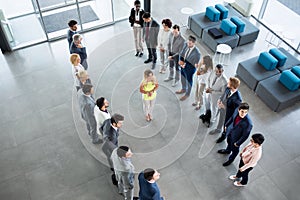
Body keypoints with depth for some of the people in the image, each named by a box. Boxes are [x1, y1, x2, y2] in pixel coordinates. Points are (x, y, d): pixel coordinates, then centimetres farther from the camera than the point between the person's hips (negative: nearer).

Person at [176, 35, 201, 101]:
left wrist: (185, 65, -21)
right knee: (183, 78, 29)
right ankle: (183, 89, 58)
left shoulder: (197, 53, -34)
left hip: (189, 69, -6)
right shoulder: (186, 44, -15)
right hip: (183, 65, 6)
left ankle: (187, 94, 45)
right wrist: (180, 60, -13)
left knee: (189, 81, 19)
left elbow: (195, 64, -23)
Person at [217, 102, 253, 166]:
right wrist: (226, 125, 11)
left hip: (236, 137, -5)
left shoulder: (248, 123, -41)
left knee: (234, 149, 25)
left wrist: (238, 143, -13)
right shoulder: (237, 110, -26)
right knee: (229, 142, 35)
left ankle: (231, 159, 55)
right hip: (230, 131, 5)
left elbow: (245, 135, -26)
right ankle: (227, 150, 68)